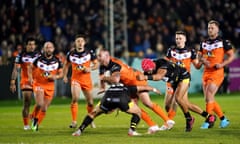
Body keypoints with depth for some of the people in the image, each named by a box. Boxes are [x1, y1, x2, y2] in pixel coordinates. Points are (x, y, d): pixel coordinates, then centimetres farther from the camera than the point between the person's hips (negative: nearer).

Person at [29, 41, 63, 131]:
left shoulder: (57, 61, -1)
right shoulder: (39, 59, -6)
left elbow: (61, 74, 6)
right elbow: (30, 68, 8)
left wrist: (55, 77, -15)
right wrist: (30, 77, -8)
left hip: (50, 86, 3)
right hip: (38, 84, -3)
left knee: (44, 109, 5)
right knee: (39, 104, -23)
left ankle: (36, 124, 23)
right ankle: (34, 118, 5)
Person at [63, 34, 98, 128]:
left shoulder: (90, 53, -3)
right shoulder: (71, 53, 0)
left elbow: (96, 64, 3)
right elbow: (66, 65, 15)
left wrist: (90, 69, -15)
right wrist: (64, 76, 6)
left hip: (87, 80, 1)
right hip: (75, 79, -1)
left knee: (90, 102, 9)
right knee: (75, 98, -23)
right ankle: (74, 121, -18)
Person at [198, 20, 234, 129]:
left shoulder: (223, 42, -3)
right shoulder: (204, 43, 13)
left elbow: (231, 56, -2)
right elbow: (200, 57, 20)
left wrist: (222, 64, -16)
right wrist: (203, 61, -3)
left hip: (217, 72, -7)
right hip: (206, 73, 7)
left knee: (209, 96, -16)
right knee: (208, 99, 7)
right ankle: (223, 119, 20)